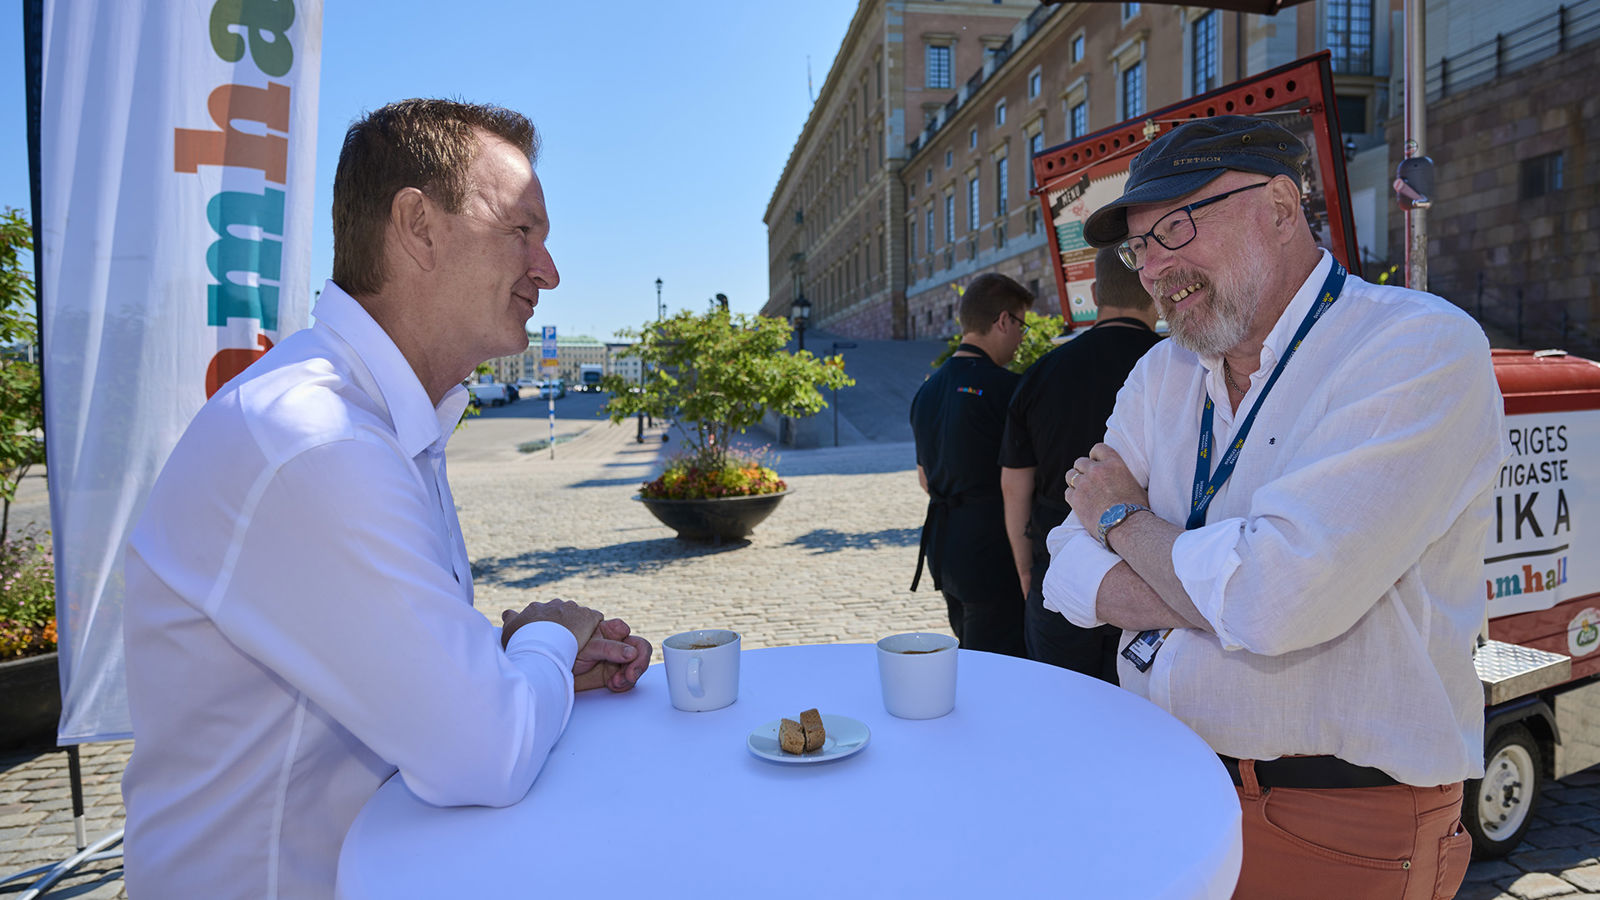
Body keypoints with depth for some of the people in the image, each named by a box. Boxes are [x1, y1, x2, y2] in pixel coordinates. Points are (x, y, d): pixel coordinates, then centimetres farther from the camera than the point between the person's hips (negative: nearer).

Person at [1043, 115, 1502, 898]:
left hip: (1336, 822, -5)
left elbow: (1272, 596, -28)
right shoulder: (1162, 376, 5)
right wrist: (1227, 603, -19)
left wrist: (1126, 518, -9)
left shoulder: (1422, 348, -16)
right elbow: (1071, 569, -1)